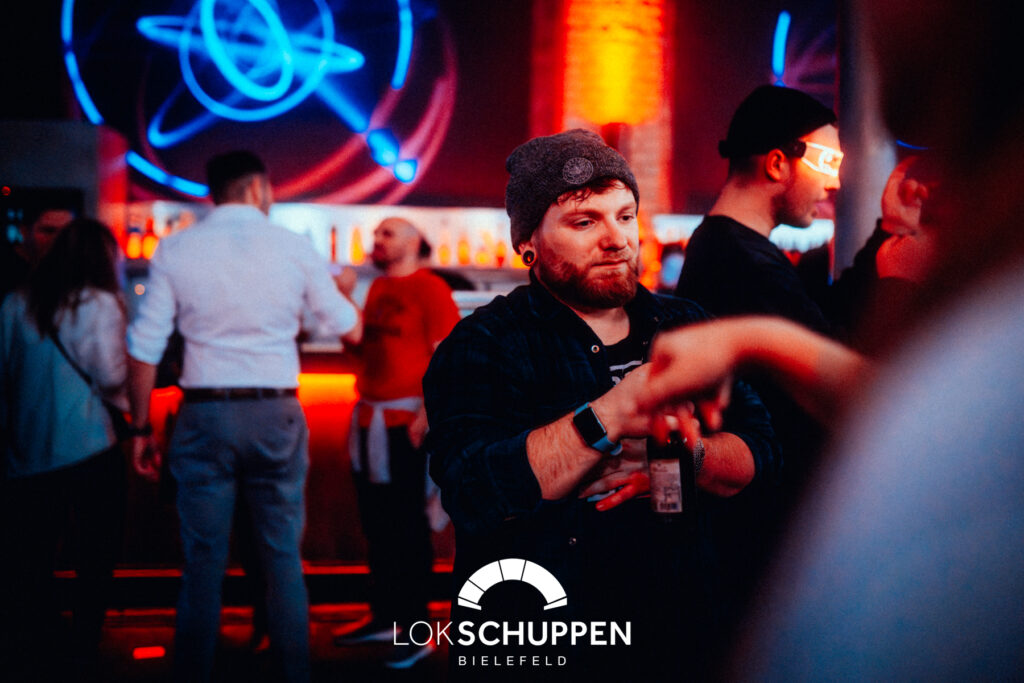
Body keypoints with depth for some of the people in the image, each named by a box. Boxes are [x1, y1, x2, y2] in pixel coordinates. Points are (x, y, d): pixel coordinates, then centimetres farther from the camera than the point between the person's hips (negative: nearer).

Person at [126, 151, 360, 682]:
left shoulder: (175, 250, 1)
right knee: (283, 560, 9)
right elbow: (349, 331, 11)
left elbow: (144, 349, -2)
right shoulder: (295, 249, 0)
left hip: (204, 417, 0)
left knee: (202, 565, 6)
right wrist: (343, 290, 32)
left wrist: (141, 428, 7)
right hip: (276, 416, 0)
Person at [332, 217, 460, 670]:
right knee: (376, 524, 14)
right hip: (369, 419, 8)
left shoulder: (429, 288, -8)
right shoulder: (378, 288, 16)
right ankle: (383, 616, 25)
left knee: (408, 526, -2)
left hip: (405, 420, -8)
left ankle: (416, 630, 5)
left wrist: (425, 416, -22)